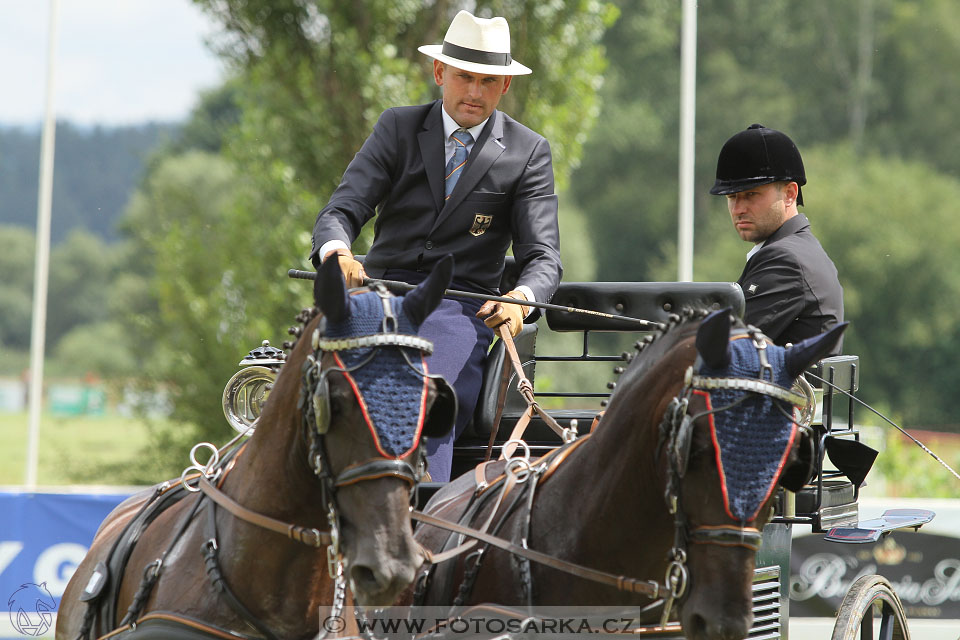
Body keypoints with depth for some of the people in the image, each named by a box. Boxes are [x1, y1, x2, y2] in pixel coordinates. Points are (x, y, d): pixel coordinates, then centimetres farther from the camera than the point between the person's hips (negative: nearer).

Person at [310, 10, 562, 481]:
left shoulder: (528, 152, 7)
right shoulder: (398, 128, 11)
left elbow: (542, 255, 1)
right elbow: (341, 211, 2)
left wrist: (521, 297, -24)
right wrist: (338, 253, -25)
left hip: (459, 305, -1)